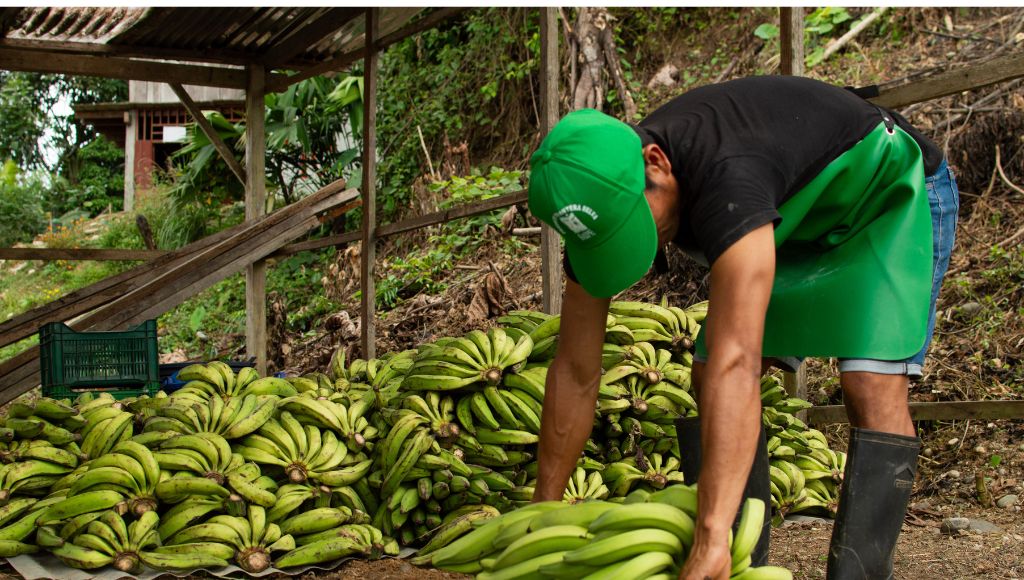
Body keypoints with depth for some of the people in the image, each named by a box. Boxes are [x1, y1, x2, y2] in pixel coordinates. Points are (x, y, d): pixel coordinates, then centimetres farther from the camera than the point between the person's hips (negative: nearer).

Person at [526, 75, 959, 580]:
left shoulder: (724, 177, -44)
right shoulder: (601, 198, -20)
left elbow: (736, 363, -53)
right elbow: (575, 373, -14)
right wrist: (543, 512, -11)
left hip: (892, 193, -6)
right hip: (800, 222, 7)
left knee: (873, 386, -25)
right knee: (710, 382, -5)